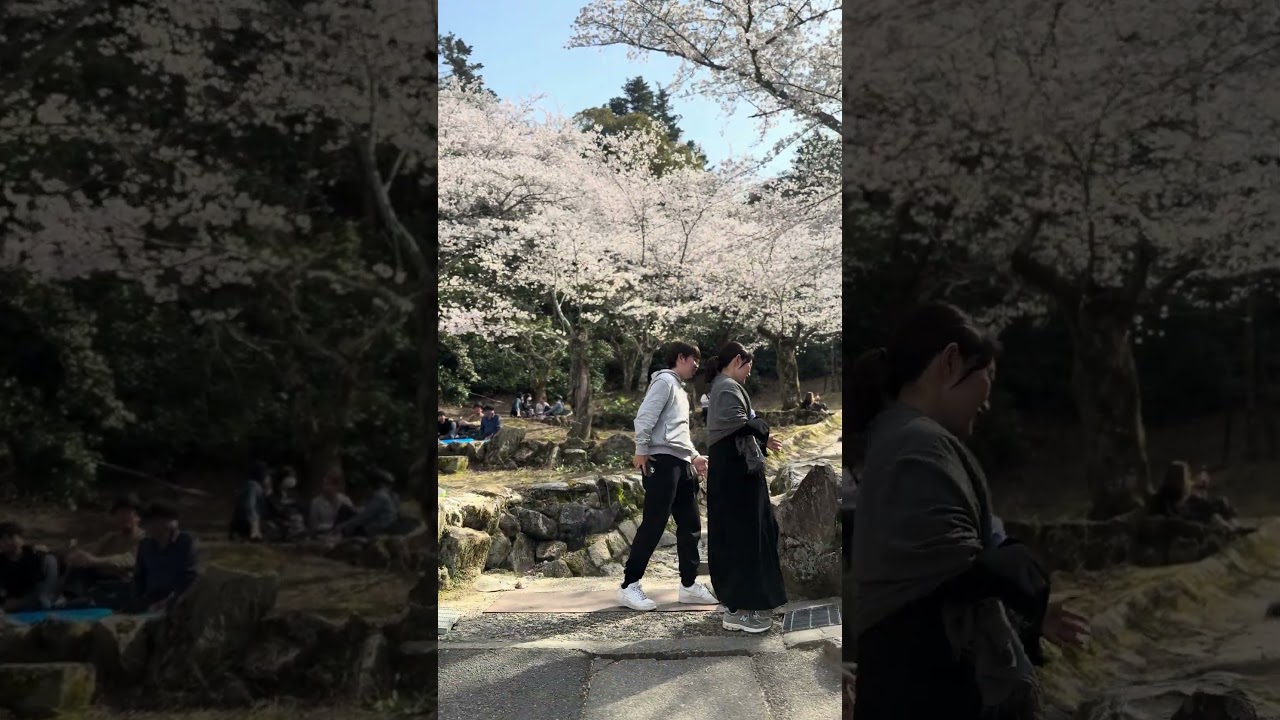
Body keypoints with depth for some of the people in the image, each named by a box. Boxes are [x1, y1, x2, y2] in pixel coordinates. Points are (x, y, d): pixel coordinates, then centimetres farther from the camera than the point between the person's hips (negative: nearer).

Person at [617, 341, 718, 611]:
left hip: (682, 463, 10)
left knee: (690, 525, 9)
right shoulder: (665, 381, -5)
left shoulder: (680, 389, 25)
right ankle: (629, 586, -5)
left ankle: (689, 585, 16)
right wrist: (641, 450, -19)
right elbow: (645, 417, -16)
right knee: (653, 525, -10)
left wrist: (694, 456, 23)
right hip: (662, 460, -10)